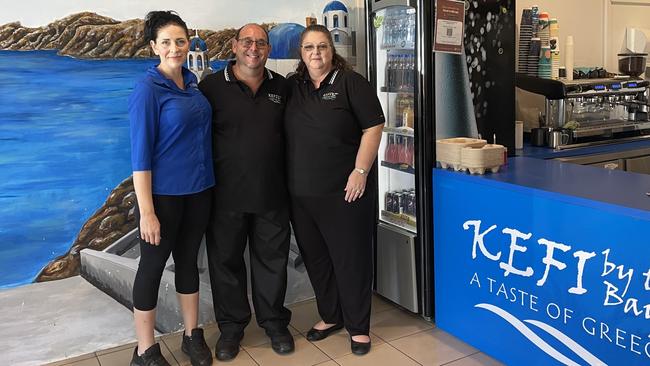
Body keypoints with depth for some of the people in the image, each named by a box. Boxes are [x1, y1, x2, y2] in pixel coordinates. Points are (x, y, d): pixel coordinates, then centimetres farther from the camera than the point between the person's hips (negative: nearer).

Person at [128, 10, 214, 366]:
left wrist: (207, 180, 10)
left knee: (188, 260, 16)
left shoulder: (191, 82, 6)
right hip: (163, 194, -6)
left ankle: (192, 335, 31)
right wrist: (146, 211, -19)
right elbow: (140, 153, -16)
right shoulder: (147, 90, -14)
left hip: (198, 190, 6)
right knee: (152, 266, 6)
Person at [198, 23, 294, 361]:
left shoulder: (281, 87, 7)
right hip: (227, 194, -2)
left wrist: (291, 180, 9)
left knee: (272, 258, 11)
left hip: (272, 193, 2)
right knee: (226, 259, 9)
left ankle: (274, 321, 30)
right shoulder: (212, 86, -3)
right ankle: (231, 326, 27)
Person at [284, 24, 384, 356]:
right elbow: (283, 133, 17)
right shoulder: (290, 87, 10)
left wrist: (360, 171, -15)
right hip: (301, 193, 5)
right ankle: (330, 316, 34)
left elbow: (372, 128, -8)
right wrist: (287, 178, 10)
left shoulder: (350, 82, -4)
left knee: (351, 257, 4)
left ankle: (358, 326, 20)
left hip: (345, 191, -5)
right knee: (315, 257, 15)